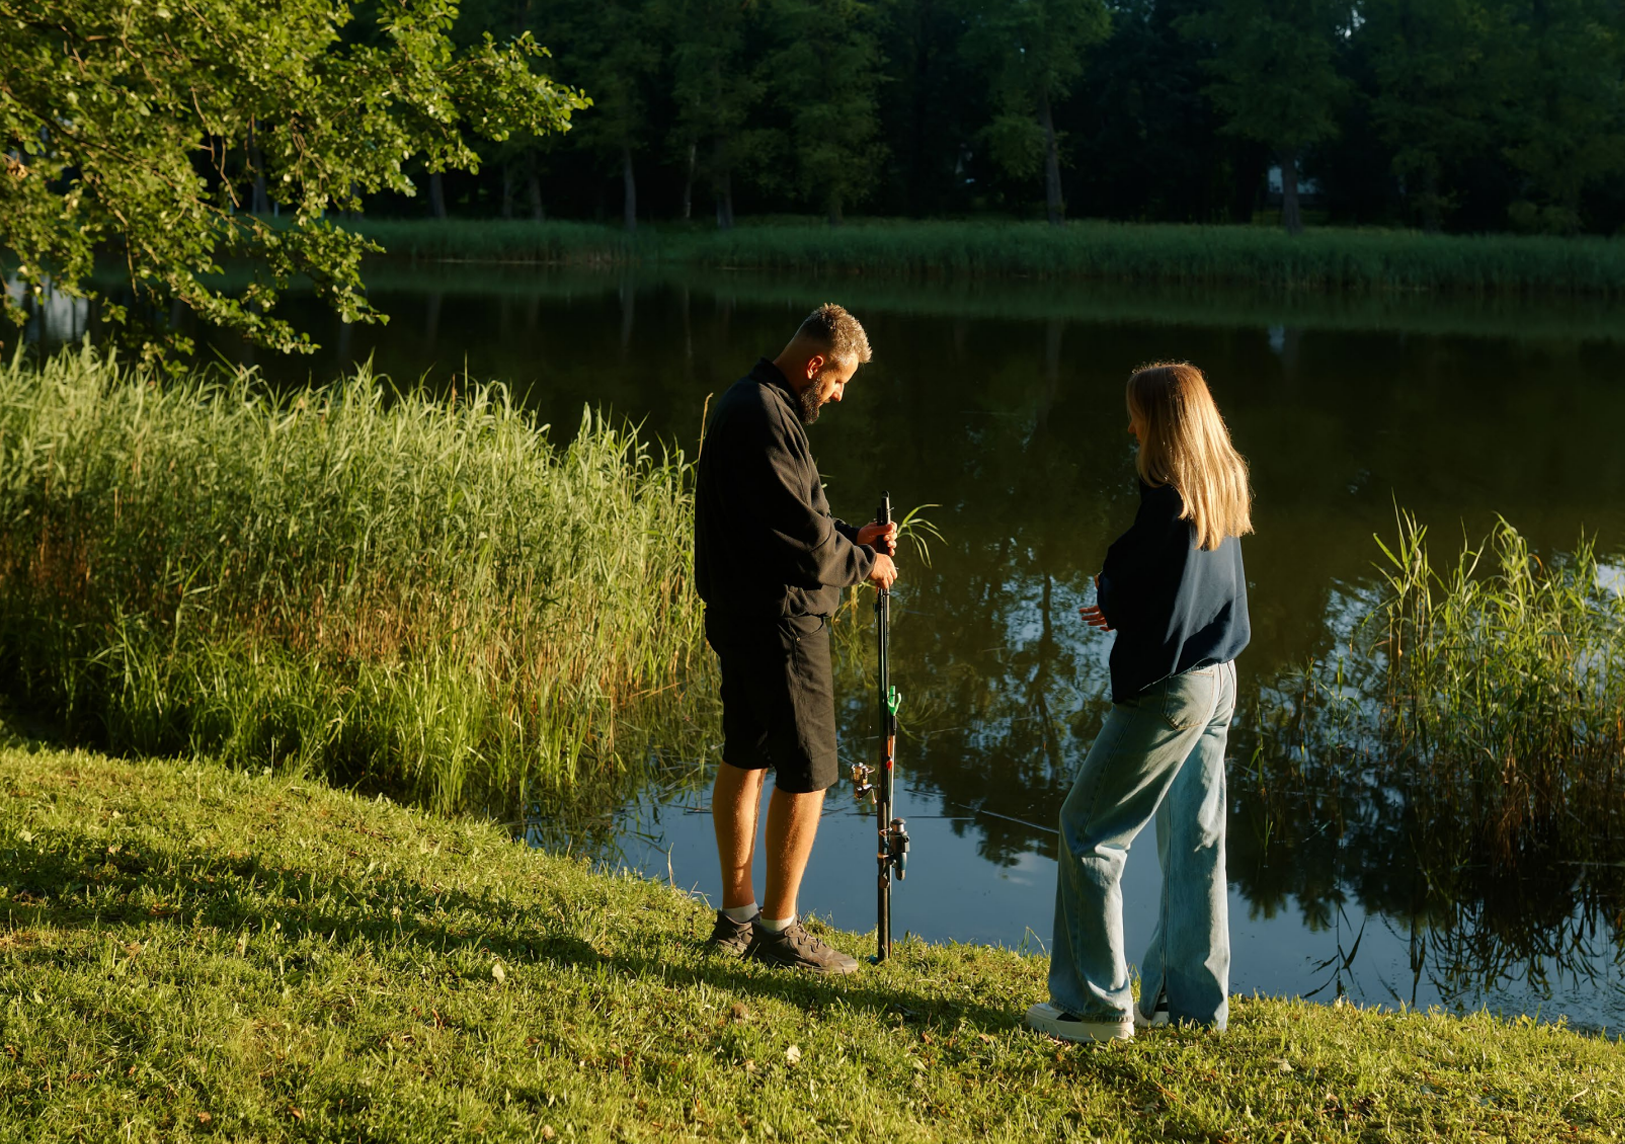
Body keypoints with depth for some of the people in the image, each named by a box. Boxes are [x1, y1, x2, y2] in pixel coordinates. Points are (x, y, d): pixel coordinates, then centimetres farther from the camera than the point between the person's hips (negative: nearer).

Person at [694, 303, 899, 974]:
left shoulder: (750, 403, 14)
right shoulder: (766, 418, -20)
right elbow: (805, 542, -21)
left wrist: (852, 538, 8)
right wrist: (865, 563, -5)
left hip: (741, 614, 11)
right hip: (778, 620, -11)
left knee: (744, 759, 16)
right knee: (806, 771, -3)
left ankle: (736, 916, 25)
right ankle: (776, 927, 4)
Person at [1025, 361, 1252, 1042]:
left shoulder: (1169, 498, -19)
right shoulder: (1224, 489, 8)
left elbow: (1118, 587, -17)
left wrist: (1108, 598, 4)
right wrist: (1125, 608, 5)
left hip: (1169, 689, -9)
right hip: (1219, 679, 9)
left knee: (1089, 829, 0)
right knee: (1193, 840, 15)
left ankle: (1097, 1004, 4)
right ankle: (1192, 998, 22)